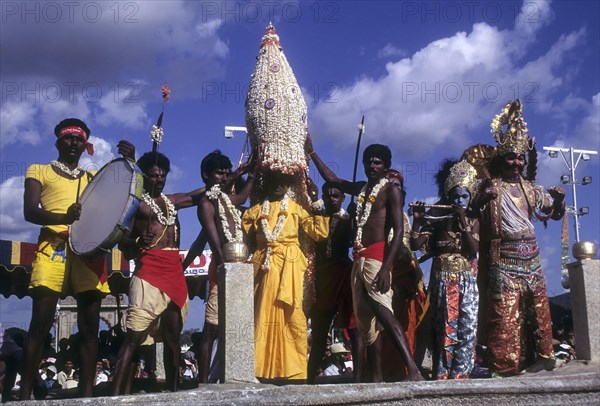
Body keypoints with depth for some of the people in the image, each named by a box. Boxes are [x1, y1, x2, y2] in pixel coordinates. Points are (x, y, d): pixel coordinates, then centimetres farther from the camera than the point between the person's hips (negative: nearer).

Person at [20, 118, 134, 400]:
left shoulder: (94, 177, 26)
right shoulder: (39, 171, 14)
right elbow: (29, 211, -1)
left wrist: (129, 162, 2)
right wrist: (63, 217, -22)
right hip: (53, 248, -3)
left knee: (89, 326, -2)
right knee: (41, 323, -10)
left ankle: (87, 393, 0)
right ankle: (25, 394, -7)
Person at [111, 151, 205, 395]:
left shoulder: (171, 201, 20)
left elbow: (201, 194, 25)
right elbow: (122, 242, -3)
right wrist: (137, 242, -24)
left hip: (175, 272, 7)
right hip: (149, 272, -7)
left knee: (173, 336, 9)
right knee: (135, 336, -12)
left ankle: (172, 392, 16)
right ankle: (117, 394, -13)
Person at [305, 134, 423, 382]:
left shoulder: (391, 191, -2)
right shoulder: (361, 189, 20)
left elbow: (398, 231, -11)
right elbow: (332, 179, 33)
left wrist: (386, 267, -22)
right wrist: (311, 152, 33)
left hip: (377, 258, -8)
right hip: (359, 259, 8)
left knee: (384, 313, -25)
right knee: (366, 323, 6)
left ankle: (413, 370, -31)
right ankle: (377, 378, 10)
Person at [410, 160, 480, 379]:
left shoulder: (473, 220, 6)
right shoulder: (437, 219, 4)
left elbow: (474, 249, -9)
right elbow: (416, 244, -2)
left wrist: (463, 221, -13)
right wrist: (417, 220, -14)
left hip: (467, 280, 1)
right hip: (443, 279, -1)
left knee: (467, 326, -6)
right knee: (445, 327, -2)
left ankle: (460, 372, -1)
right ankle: (442, 373, 2)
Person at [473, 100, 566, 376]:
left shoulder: (530, 188, 13)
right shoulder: (492, 187, 1)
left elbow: (554, 213, 21)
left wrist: (559, 199, 0)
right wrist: (484, 197, -30)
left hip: (530, 255, 5)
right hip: (504, 257, -5)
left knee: (538, 305, 4)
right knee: (505, 310, -8)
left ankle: (543, 354, 14)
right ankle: (506, 363, -4)